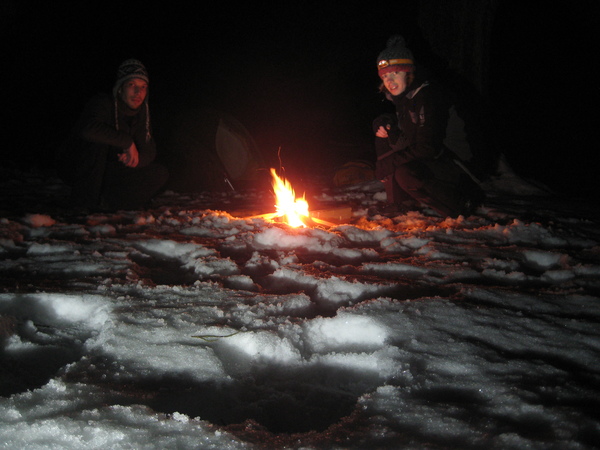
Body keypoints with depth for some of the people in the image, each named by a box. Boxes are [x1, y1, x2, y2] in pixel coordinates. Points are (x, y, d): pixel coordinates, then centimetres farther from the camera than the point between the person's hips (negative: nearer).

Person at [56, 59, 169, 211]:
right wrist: (127, 142, -36)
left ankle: (103, 200, -10)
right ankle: (87, 197, -23)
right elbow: (87, 129, -42)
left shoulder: (141, 112, 1)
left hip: (107, 171, 6)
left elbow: (149, 151, -1)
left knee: (160, 173, -7)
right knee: (97, 141, -35)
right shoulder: (103, 103, -19)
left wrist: (136, 159, -26)